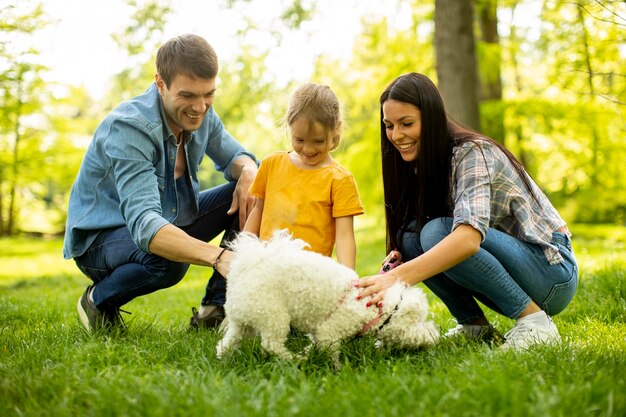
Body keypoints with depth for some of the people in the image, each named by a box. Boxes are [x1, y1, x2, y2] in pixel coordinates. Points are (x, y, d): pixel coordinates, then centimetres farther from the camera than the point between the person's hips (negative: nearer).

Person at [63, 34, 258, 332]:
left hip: (169, 221, 7)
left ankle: (216, 307, -5)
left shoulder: (200, 114, -9)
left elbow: (234, 156, 7)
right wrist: (218, 256, -59)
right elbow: (144, 224, -44)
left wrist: (248, 172, -20)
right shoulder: (127, 128, -32)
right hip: (101, 236, -7)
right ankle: (98, 301, -7)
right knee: (167, 261, -39)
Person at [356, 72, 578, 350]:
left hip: (552, 268, -7)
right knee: (410, 235, -12)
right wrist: (397, 256, -18)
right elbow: (403, 240, 6)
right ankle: (474, 324, -3)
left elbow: (469, 235, -39)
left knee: (437, 232, -29)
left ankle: (534, 320, -19)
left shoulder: (472, 153, -21)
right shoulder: (422, 166, 5)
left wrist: (397, 278, -49)